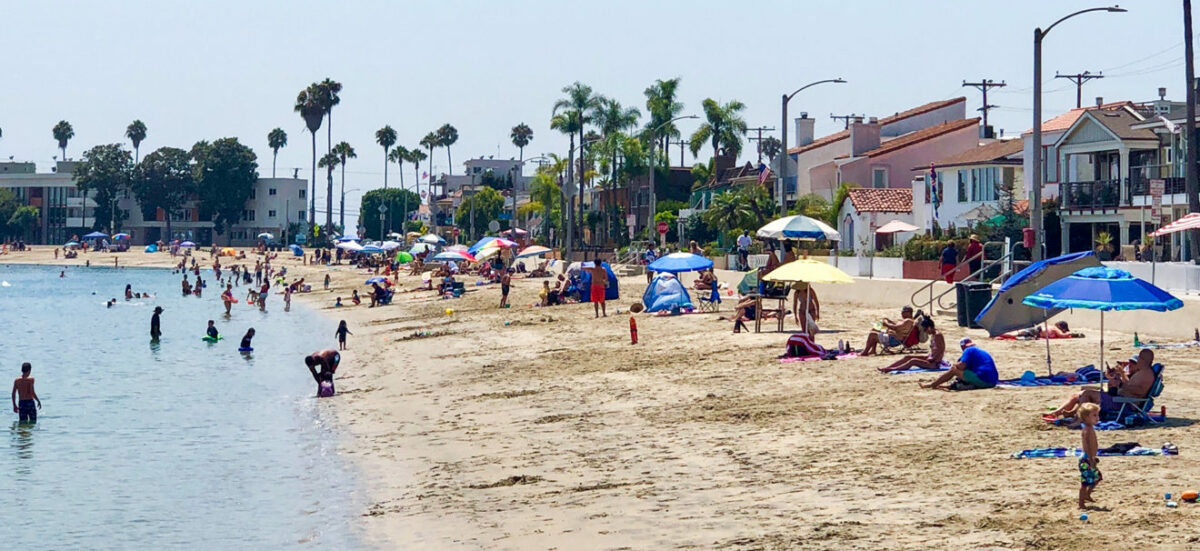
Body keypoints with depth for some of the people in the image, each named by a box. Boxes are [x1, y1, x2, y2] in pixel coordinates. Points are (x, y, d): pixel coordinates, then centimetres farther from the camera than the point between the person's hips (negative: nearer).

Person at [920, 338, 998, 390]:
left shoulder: (968, 350, -1)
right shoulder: (981, 351, 27)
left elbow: (961, 366, -11)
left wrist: (955, 364, 11)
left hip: (982, 380, -9)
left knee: (954, 369, 1)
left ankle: (932, 385, 9)